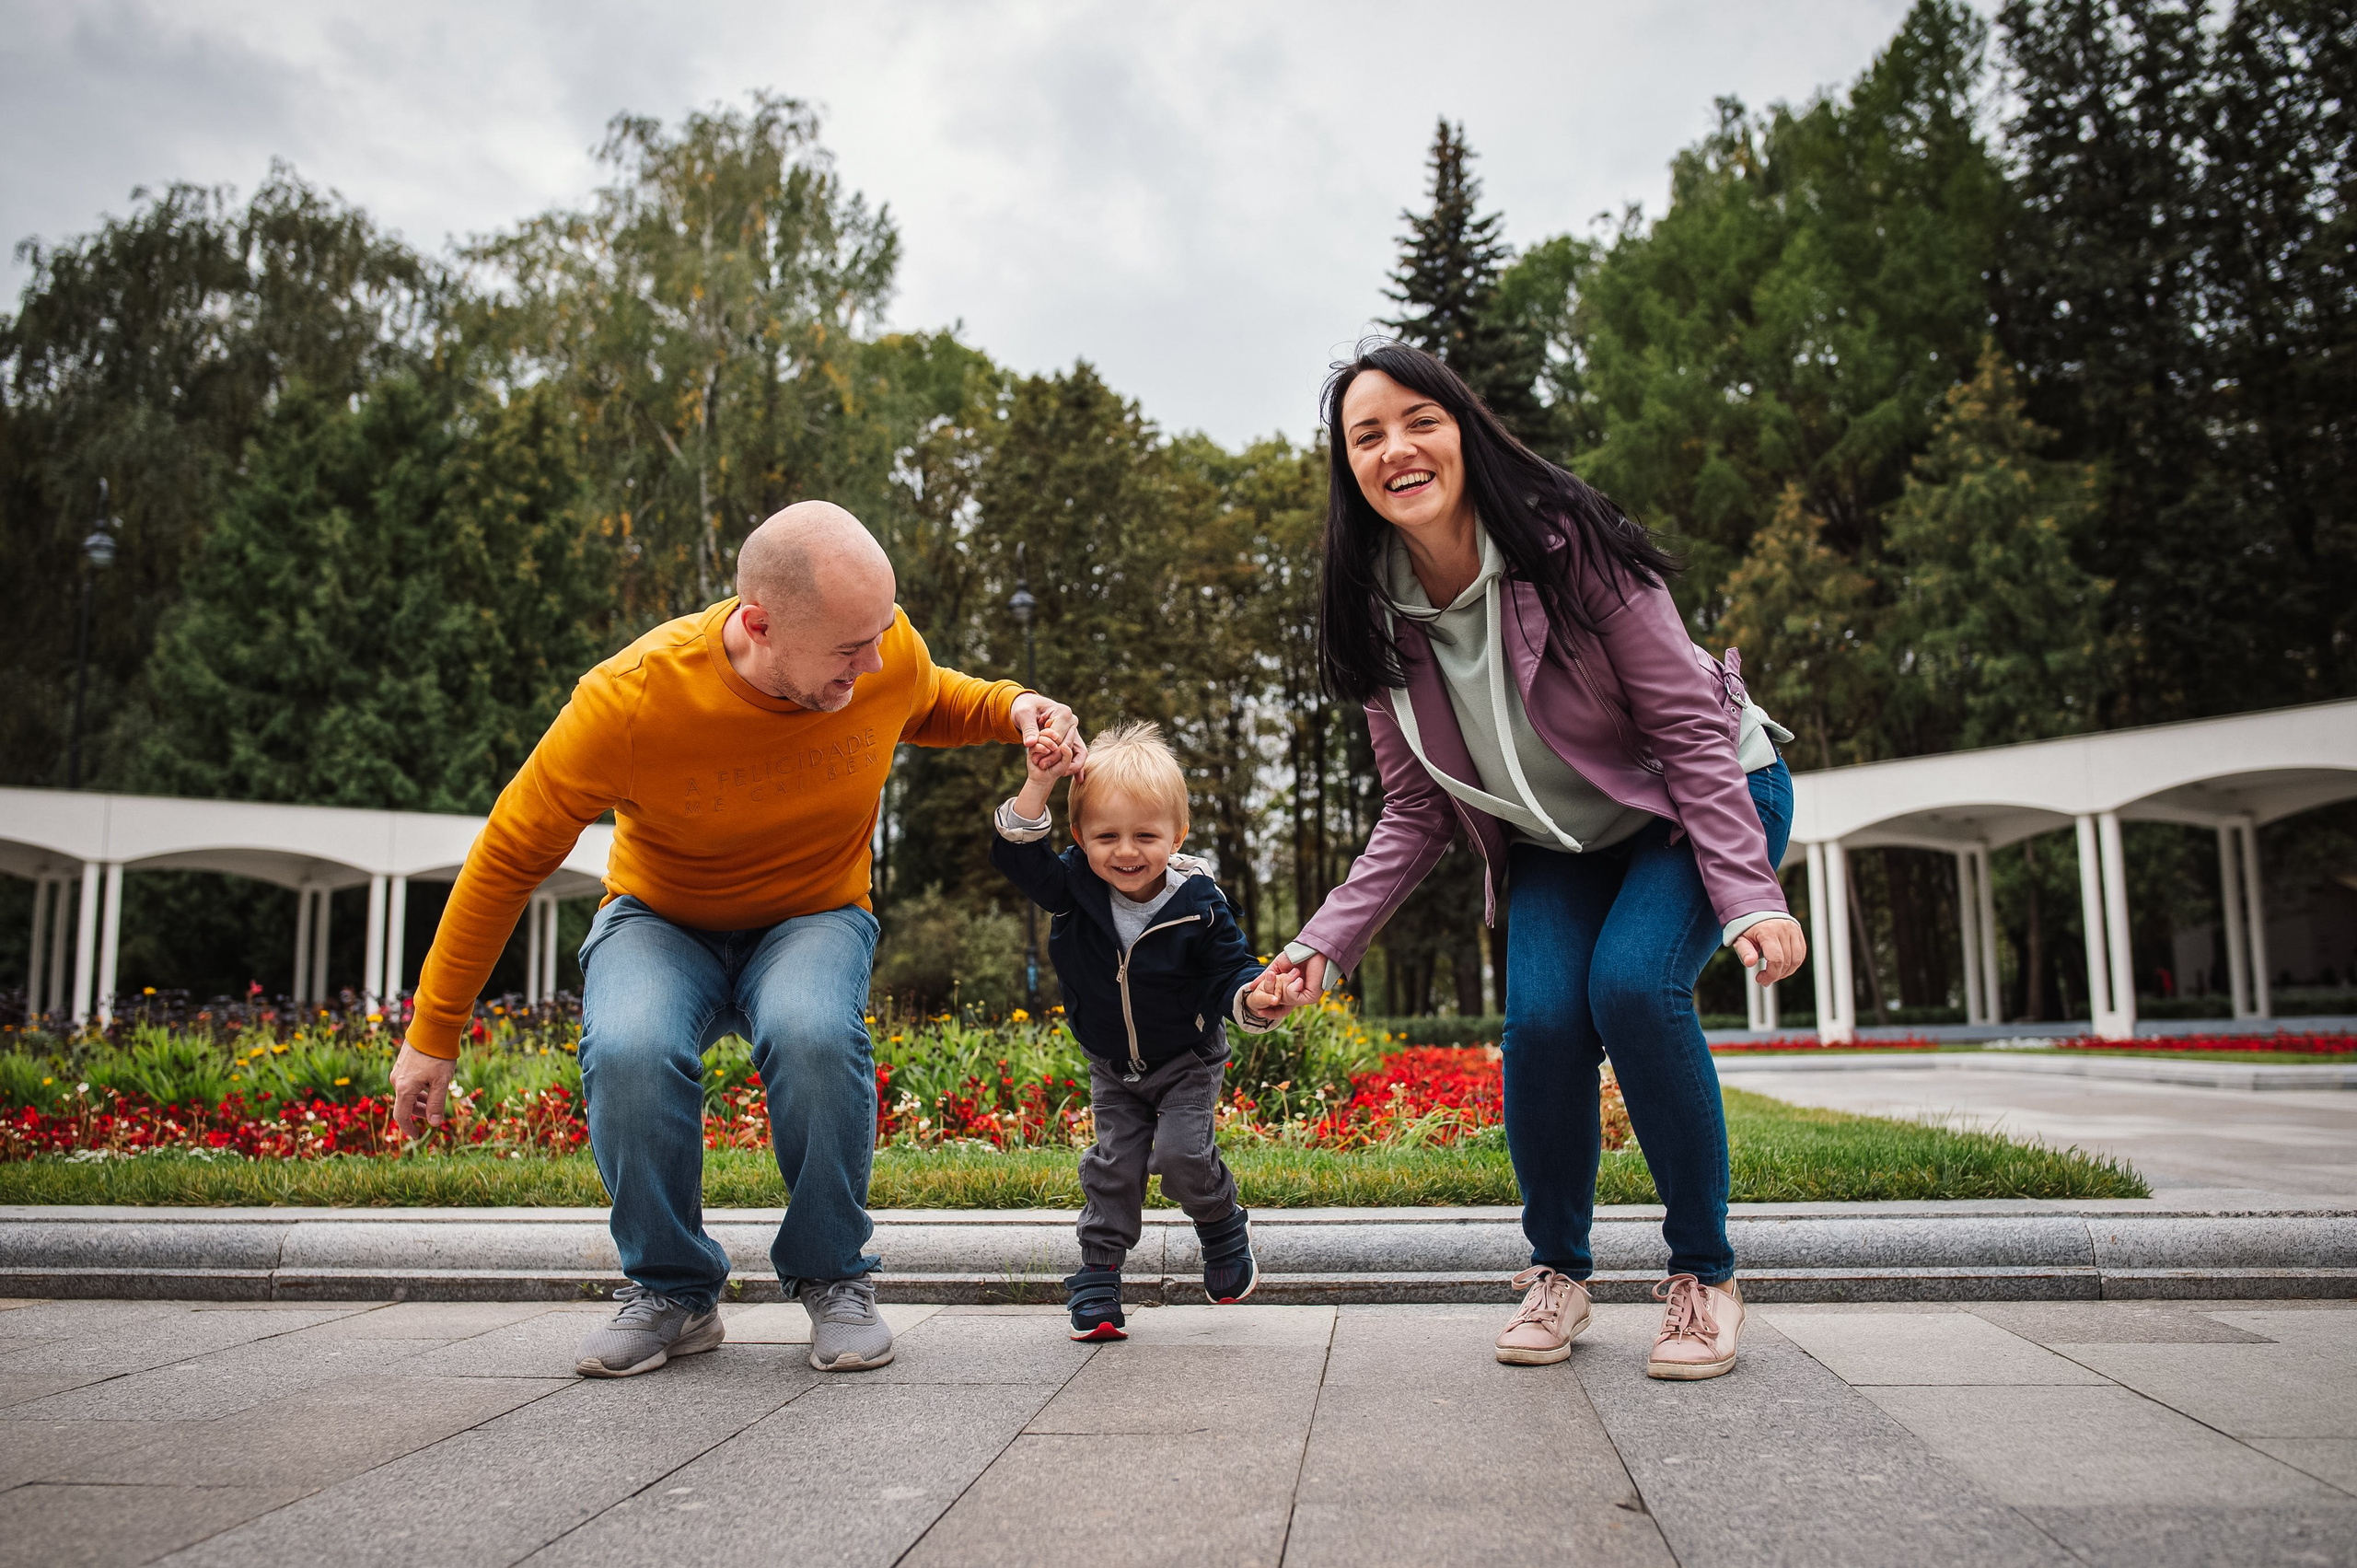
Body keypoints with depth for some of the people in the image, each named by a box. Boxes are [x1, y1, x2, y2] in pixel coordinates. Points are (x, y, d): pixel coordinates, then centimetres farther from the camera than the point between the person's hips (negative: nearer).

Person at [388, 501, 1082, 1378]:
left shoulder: (890, 653, -19)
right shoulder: (632, 699, -29)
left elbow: (928, 704, 8)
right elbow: (509, 855, -15)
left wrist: (1011, 707, -16)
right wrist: (433, 1034, -9)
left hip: (813, 919, 1)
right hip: (662, 921, -1)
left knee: (814, 1034, -35)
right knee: (630, 1051, -34)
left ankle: (832, 1278, -8)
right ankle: (672, 1292, -6)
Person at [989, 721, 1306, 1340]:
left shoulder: (1197, 905, -23)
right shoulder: (1074, 887, -18)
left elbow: (1230, 970, -17)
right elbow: (1016, 857, -22)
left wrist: (1255, 999, -42)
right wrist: (1036, 789, -36)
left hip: (1188, 1060, -3)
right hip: (1112, 1067, 3)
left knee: (1181, 1155, -16)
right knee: (1112, 1166, 1)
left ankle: (1225, 1229, 14)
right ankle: (1097, 1278, 15)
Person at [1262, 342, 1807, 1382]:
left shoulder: (1568, 546, -25)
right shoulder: (1383, 617, -11)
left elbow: (1691, 728, -22)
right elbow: (1416, 816, -4)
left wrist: (1751, 898, -33)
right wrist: (1326, 941, -16)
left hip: (1708, 799, -3)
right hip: (1557, 843, 4)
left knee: (1631, 983, -27)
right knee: (1541, 1019, -19)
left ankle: (1705, 1273, -6)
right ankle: (1556, 1271, 5)